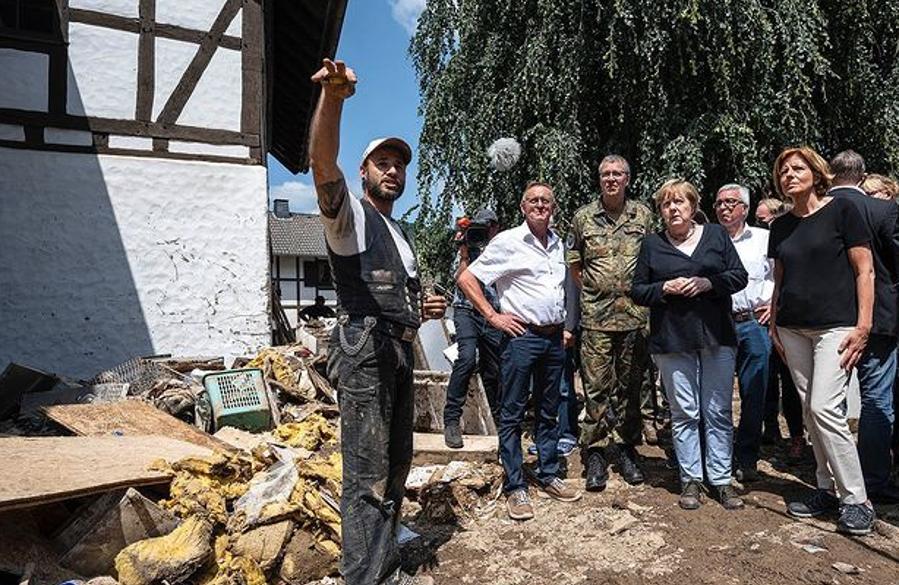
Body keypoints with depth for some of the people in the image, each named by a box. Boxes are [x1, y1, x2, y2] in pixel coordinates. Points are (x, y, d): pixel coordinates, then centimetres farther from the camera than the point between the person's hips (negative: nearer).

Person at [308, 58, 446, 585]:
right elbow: (323, 164, -24)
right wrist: (332, 97, -40)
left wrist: (423, 309, 10)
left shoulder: (400, 235, 23)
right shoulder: (350, 215, -2)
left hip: (400, 356, 9)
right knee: (368, 477, -7)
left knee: (396, 466, 15)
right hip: (365, 355, -9)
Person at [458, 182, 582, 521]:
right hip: (521, 337, -6)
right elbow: (466, 279, -8)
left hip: (554, 337, 6)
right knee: (513, 414, 1)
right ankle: (515, 488, 10)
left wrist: (565, 324, 16)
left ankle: (549, 477, 28)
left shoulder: (557, 245, 13)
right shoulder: (508, 242, -6)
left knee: (548, 412, 15)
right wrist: (493, 316, -12)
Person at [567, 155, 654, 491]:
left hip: (635, 314, 2)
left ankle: (625, 450, 23)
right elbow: (574, 264, 11)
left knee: (630, 386, 10)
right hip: (596, 316, -1)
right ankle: (595, 454, 9)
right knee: (596, 387, 0)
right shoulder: (583, 217, 4)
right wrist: (592, 290, 5)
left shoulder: (643, 215, 7)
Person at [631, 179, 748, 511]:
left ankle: (721, 479, 16)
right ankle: (690, 480, 15)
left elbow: (739, 277, 5)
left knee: (719, 412, 6)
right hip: (672, 340, -1)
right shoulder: (652, 245, 7)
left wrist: (707, 283, -12)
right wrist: (665, 288, -12)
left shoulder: (716, 235, 9)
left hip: (716, 336, 1)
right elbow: (637, 292, 6)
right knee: (684, 413, 4)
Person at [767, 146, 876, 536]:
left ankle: (856, 499, 1)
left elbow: (864, 270, -5)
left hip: (835, 325, -5)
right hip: (793, 330, 6)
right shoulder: (780, 226, 12)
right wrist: (773, 325, 11)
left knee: (825, 408, -13)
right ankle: (828, 490, 20)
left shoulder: (841, 209, -3)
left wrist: (863, 326, -11)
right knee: (809, 411, 8)